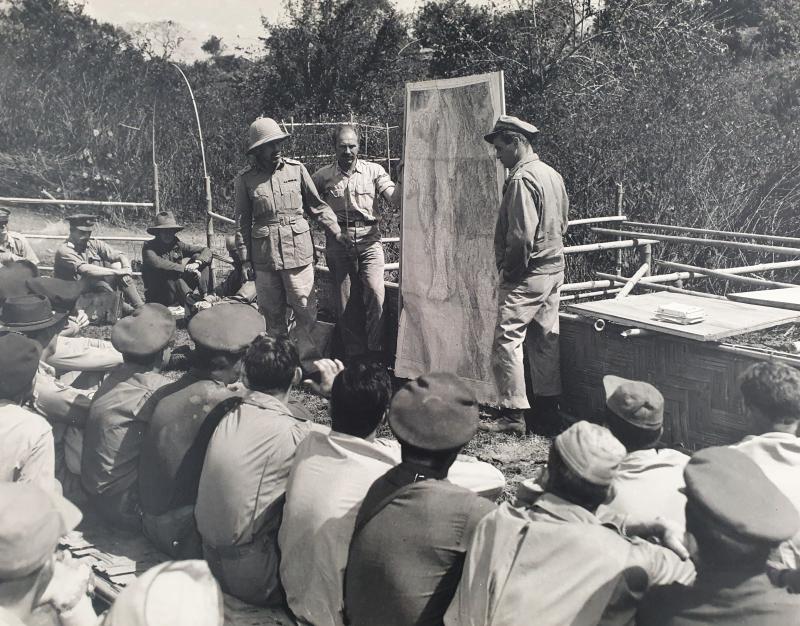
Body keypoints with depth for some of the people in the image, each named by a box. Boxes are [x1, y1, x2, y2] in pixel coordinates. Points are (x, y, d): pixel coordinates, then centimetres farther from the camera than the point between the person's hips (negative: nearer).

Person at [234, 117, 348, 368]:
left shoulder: (296, 169, 3)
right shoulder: (245, 180, 3)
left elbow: (317, 205, 7)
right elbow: (242, 222, 7)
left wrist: (336, 232, -2)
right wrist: (245, 258, 3)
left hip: (298, 251, -1)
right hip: (264, 256, 1)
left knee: (306, 310, 0)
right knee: (272, 312, 10)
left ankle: (310, 361, 9)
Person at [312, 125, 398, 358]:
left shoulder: (374, 171, 4)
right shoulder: (323, 176, 5)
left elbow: (395, 199, -7)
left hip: (369, 241, -1)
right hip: (338, 242, 1)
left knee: (375, 294, -16)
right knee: (346, 303, 4)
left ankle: (374, 353, -5)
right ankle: (354, 356, 15)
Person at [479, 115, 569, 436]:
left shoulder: (522, 179, -18)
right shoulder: (552, 174, 12)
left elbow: (521, 236, -22)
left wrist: (509, 271, -11)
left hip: (526, 276, -10)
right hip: (554, 268, 10)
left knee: (506, 341, -4)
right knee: (545, 339, 14)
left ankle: (513, 414, -2)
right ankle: (547, 409, 23)